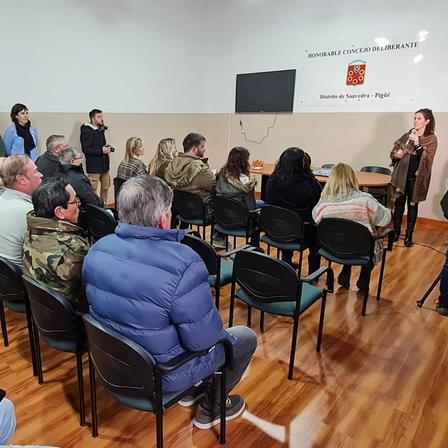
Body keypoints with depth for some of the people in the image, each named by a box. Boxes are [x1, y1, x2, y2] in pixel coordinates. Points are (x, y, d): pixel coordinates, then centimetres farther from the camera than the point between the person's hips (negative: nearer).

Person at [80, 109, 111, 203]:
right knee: (93, 189, -5)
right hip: (93, 164, -8)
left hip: (104, 163, 9)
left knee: (106, 186, 14)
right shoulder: (86, 131, -10)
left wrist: (107, 148, 7)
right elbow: (85, 149, -18)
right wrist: (101, 150, -22)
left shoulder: (100, 130, 16)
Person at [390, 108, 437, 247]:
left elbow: (427, 158, -14)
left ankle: (409, 234, 14)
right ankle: (396, 231, 18)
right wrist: (396, 154, -10)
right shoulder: (408, 135, 8)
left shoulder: (431, 139, -3)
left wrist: (418, 144, -23)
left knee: (412, 205, 5)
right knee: (398, 203, 6)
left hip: (416, 177, -3)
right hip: (401, 175, 3)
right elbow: (394, 150, 13)